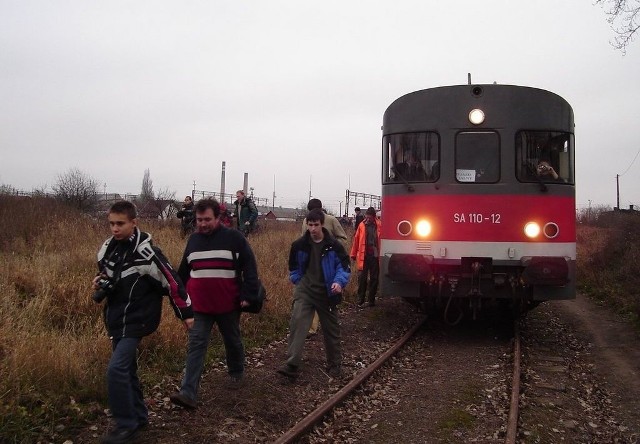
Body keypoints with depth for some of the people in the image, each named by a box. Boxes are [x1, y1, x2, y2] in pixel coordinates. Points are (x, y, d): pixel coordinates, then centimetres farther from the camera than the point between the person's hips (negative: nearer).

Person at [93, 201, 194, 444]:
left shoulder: (146, 252, -20)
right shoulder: (108, 247, 2)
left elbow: (172, 281, -14)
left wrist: (186, 313, -7)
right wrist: (99, 284, -2)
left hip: (136, 320, -7)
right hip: (115, 319, 8)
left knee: (117, 369, -15)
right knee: (127, 369, 14)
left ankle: (126, 424, -1)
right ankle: (139, 417, 28)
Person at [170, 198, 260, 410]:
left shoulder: (234, 238, -9)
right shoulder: (193, 240, 6)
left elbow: (249, 267, -8)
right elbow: (184, 271, 17)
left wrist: (248, 295, -13)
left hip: (228, 306, -2)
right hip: (200, 306, 3)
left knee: (233, 342, 17)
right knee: (196, 346, -6)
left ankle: (236, 373, 43)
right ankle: (188, 393, -10)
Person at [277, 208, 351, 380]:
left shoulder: (333, 245, -8)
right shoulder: (299, 245, -1)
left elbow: (344, 266, -5)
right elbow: (294, 267, 15)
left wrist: (339, 281, -21)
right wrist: (298, 282, 8)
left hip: (326, 293, 0)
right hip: (305, 290, 1)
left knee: (331, 329, 11)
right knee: (297, 322, -19)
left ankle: (335, 364, 30)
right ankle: (292, 365, -20)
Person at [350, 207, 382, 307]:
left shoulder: (378, 225, -2)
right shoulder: (362, 225, 3)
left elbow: (381, 240, -5)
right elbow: (356, 240, 5)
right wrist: (353, 254, 5)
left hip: (375, 256, 0)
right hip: (363, 256, 0)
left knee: (374, 279, 8)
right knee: (362, 278, 1)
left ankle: (372, 300, 18)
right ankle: (360, 299, 11)